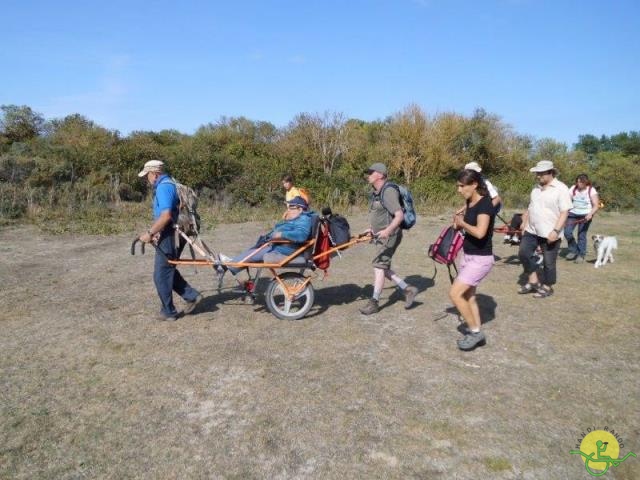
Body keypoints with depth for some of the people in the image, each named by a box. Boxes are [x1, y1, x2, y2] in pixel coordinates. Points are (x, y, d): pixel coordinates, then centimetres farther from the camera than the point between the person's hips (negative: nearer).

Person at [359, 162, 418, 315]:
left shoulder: (388, 192, -17)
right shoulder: (377, 193, 13)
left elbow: (399, 215, -27)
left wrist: (388, 230, -39)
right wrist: (372, 229, 25)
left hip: (389, 236, -10)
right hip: (382, 236, 10)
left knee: (379, 266, -7)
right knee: (383, 267, 11)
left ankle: (374, 302, 1)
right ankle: (408, 289, 20)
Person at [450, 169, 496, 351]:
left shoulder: (484, 205, -20)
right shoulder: (469, 202, 6)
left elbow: (480, 232, -33)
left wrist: (462, 222, -18)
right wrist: (458, 221, 2)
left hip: (481, 259, -9)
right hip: (468, 256, 10)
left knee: (454, 293, -13)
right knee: (468, 296, 14)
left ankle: (475, 332, 3)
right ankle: (477, 334, 26)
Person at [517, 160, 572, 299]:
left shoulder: (561, 189, -12)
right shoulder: (536, 188, 10)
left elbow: (564, 212, -17)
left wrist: (555, 231, -24)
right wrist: (524, 223, 16)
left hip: (550, 233, -6)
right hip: (531, 230, 6)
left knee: (548, 262, 5)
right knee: (523, 253, 1)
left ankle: (547, 287, 22)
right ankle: (533, 280, 17)